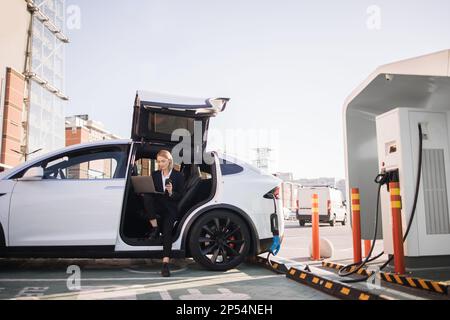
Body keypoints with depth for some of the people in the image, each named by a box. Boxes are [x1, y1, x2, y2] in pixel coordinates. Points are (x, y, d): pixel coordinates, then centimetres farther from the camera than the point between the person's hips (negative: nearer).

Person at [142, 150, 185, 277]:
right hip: (157, 206, 3)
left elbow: (180, 196, 0)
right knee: (146, 197, -29)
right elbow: (149, 190, 10)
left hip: (170, 208, -3)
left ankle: (165, 264, -32)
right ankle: (155, 227, -21)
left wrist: (171, 193, -20)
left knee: (167, 231, -26)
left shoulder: (178, 176, 5)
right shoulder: (154, 175, 17)